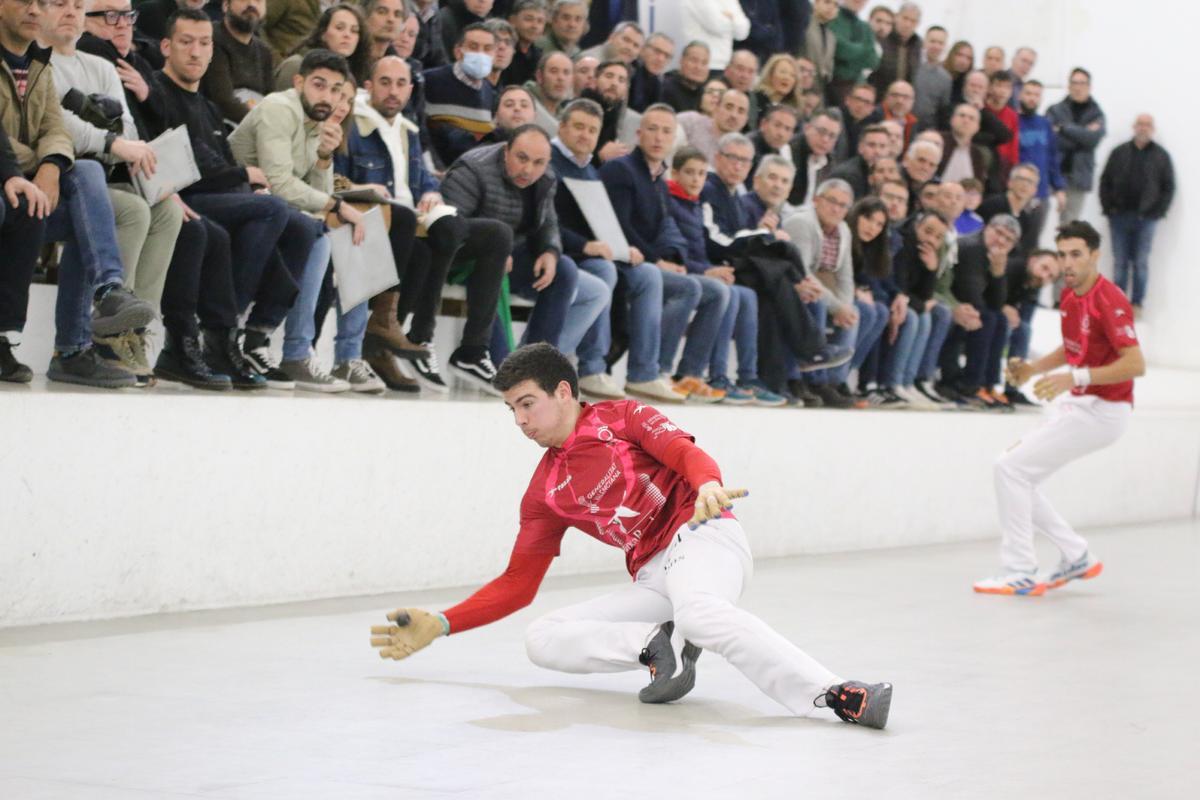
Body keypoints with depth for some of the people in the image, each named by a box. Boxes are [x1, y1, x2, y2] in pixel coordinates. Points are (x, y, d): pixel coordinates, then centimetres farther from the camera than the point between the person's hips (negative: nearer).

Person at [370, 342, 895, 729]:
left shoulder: (621, 418, 8)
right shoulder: (545, 493, 19)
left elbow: (685, 452, -9)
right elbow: (517, 585, 18)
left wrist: (707, 484, -33)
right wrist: (439, 626, 9)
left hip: (701, 537, -6)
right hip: (651, 580, 6)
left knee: (698, 612, -40)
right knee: (542, 639, -8)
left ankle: (837, 695, -46)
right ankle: (659, 646, -23)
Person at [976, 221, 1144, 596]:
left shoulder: (1109, 301, -19)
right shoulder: (1069, 297, 9)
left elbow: (1136, 364, -27)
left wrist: (1074, 378, -34)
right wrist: (1034, 368, 9)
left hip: (1101, 410, -10)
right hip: (1075, 403, 10)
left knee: (1011, 468, -14)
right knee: (1017, 474, 10)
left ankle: (1020, 574, -8)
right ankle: (1077, 557, 18)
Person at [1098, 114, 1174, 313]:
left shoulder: (1161, 155, 5)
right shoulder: (1119, 152, 9)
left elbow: (1169, 187, 5)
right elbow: (1105, 182, 10)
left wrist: (1158, 212, -5)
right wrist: (1108, 208, -1)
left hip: (1146, 219, -1)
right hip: (1119, 217, 1)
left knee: (1141, 263, -1)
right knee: (1120, 262, 4)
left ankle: (1137, 303, 4)